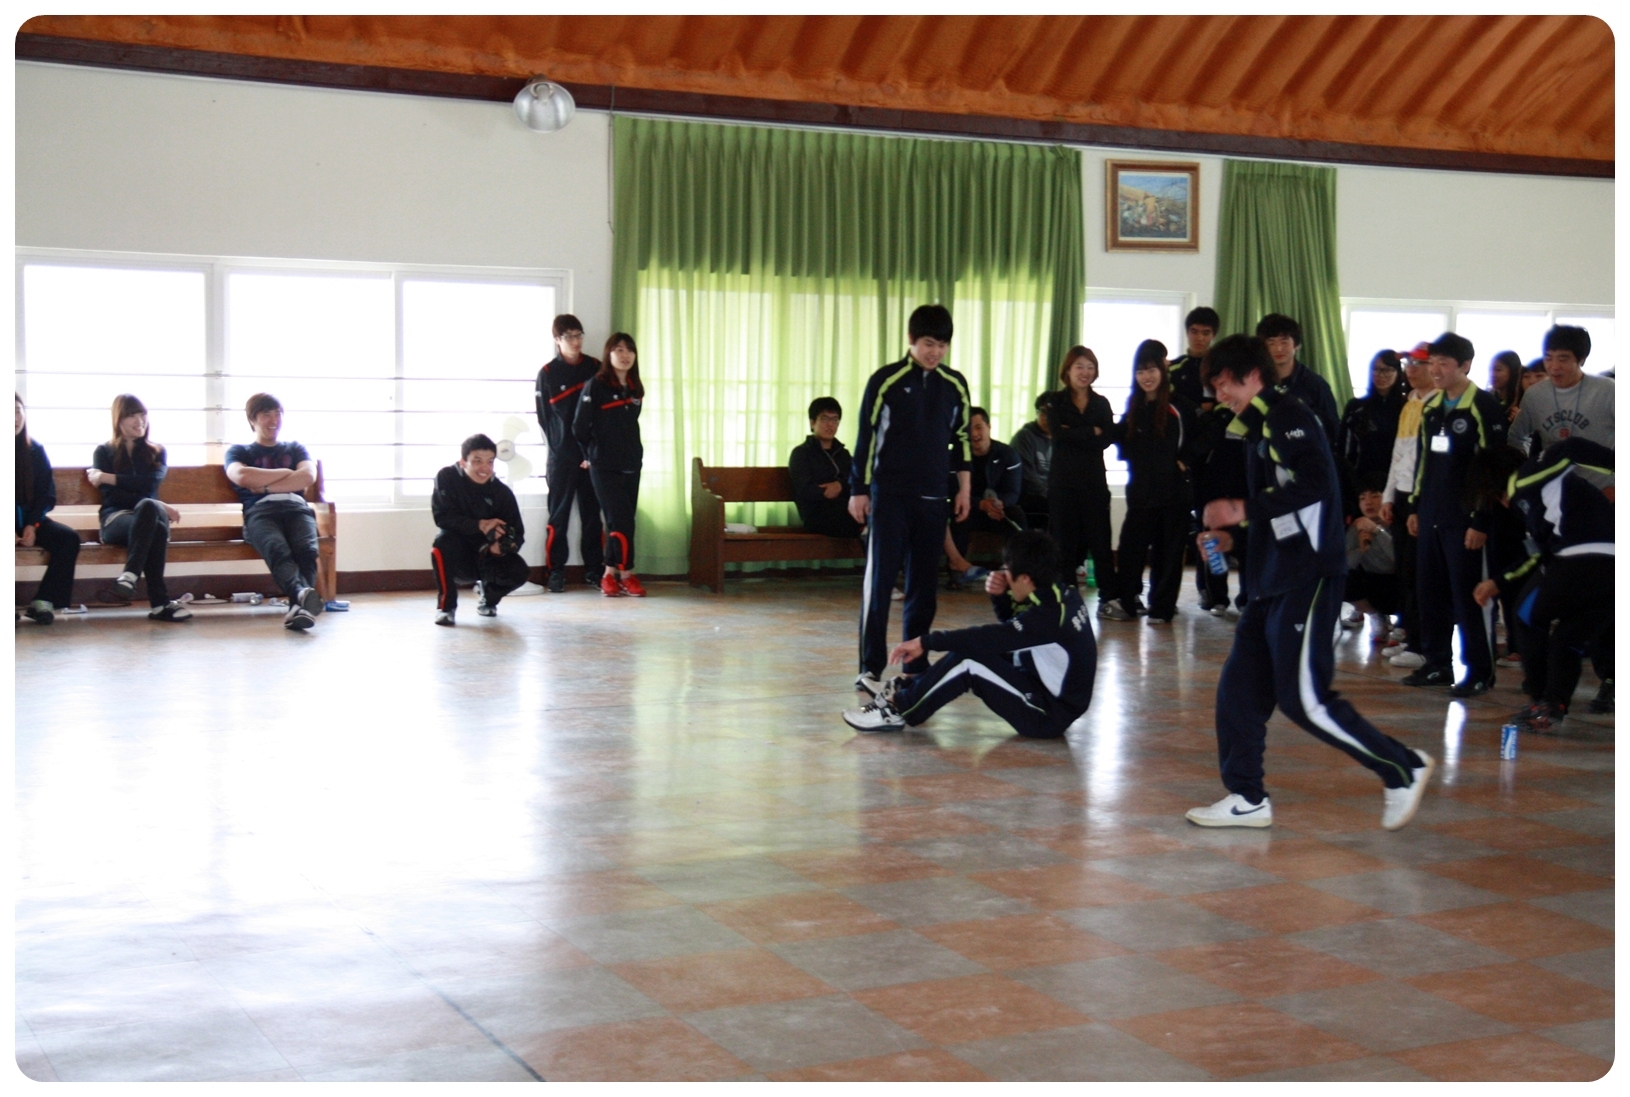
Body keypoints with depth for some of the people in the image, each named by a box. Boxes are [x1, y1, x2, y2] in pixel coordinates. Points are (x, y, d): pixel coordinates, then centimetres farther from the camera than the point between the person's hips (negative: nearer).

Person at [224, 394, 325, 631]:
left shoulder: (295, 449, 33)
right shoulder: (239, 451, 28)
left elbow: (308, 476, 10)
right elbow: (241, 477, 3)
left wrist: (265, 487, 2)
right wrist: (286, 473, 9)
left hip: (296, 508, 2)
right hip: (260, 511, -2)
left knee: (307, 549, -36)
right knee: (278, 550, -39)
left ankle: (297, 606, -59)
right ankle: (303, 594, -66)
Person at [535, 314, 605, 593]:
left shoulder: (596, 368, 6)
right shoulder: (547, 373, 1)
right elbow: (544, 417, 5)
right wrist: (558, 445, -2)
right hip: (562, 454, -2)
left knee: (592, 512, 6)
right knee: (559, 515, 0)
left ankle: (594, 568, 13)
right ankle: (555, 571, 3)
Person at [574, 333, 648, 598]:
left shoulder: (635, 390, 10)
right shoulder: (595, 385, -6)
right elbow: (580, 427, -5)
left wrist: (634, 451, 10)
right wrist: (591, 455, 4)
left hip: (631, 465, 5)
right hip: (604, 466, -5)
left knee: (621, 520, 5)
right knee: (620, 520, -8)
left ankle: (610, 575, 12)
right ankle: (626, 574, 0)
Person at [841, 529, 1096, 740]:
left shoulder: (1050, 615, -24)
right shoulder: (1059, 592, 3)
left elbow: (993, 637, -27)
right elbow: (1011, 629, 17)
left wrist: (926, 642, -21)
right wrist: (1000, 596, -3)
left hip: (1051, 716, -9)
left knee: (968, 660, -19)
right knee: (973, 646, 7)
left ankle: (898, 710, -9)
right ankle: (908, 689, 12)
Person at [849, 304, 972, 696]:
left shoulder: (955, 385, 7)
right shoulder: (885, 381, -5)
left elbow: (961, 439, 14)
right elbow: (866, 438, -3)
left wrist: (964, 489, 11)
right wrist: (858, 490, -4)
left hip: (933, 496, 4)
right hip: (889, 494, -4)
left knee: (924, 582, 7)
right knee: (880, 578, -6)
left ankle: (915, 664, 14)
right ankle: (870, 668, -5)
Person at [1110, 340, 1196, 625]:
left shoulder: (1179, 406, -6)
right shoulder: (1133, 407, 11)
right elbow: (1123, 442, 18)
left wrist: (1184, 461, -9)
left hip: (1173, 490, -4)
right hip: (1140, 489, 4)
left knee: (1167, 552, 2)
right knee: (1131, 548, 1)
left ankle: (1162, 607, 9)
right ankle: (1127, 601, 10)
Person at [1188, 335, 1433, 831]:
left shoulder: (1288, 416, -10)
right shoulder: (1259, 427, 19)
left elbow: (1316, 482, -24)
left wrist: (1245, 509, -21)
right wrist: (1231, 532, 13)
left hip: (1307, 577, -10)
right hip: (1273, 581, 10)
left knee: (1304, 698, -9)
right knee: (1239, 689, 7)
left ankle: (1403, 769, 4)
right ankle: (1247, 798, 15)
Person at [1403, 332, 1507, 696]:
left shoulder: (1484, 406, -10)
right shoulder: (1430, 406, 13)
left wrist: (1481, 521, -16)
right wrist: (1415, 507, 17)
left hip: (1465, 519, -7)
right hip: (1431, 516, 7)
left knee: (1469, 597, -2)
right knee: (1429, 594, 10)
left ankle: (1480, 672, 7)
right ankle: (1436, 665, 20)